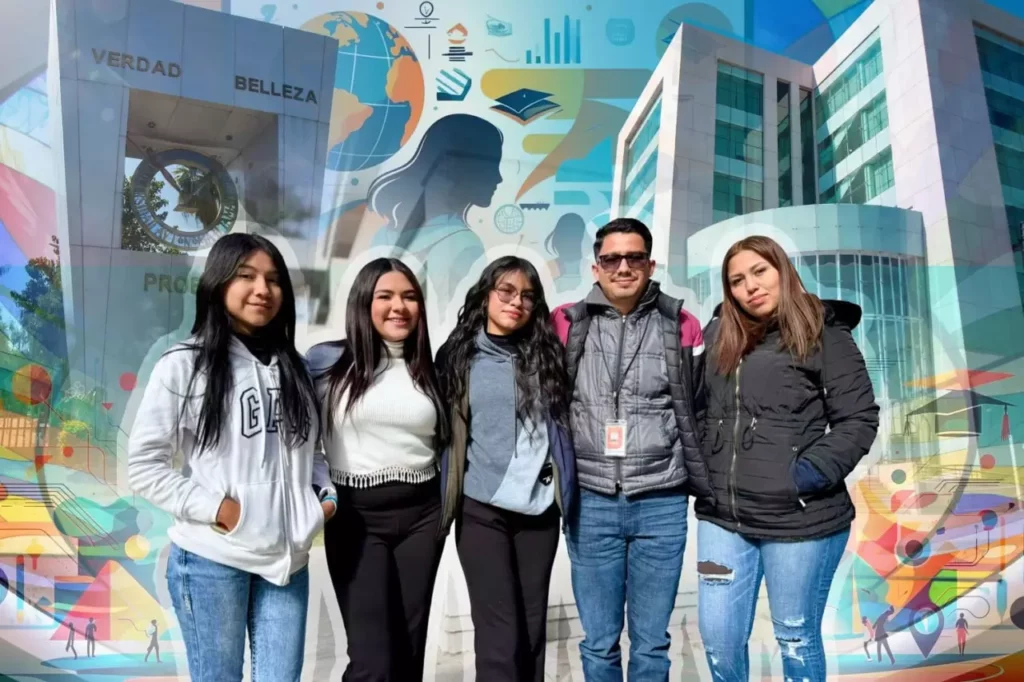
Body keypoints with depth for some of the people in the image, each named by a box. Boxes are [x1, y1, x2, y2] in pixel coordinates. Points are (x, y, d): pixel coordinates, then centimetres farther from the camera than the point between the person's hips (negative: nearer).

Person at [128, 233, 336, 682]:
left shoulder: (292, 368, 11)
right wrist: (217, 508, -15)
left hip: (287, 556, 4)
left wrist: (327, 494, -1)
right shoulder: (183, 365, -5)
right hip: (210, 559, -4)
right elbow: (144, 466, -8)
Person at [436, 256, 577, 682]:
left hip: (538, 505, 2)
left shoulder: (546, 354, 7)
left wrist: (564, 486, 3)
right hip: (481, 507, -2)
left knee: (532, 624, 11)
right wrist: (447, 497, 1)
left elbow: (566, 420, 12)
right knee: (499, 629, -2)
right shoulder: (458, 355, 3)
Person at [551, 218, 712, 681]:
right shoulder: (567, 325, 2)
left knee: (651, 641, 11)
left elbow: (699, 414, 8)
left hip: (661, 503, 0)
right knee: (598, 642, 11)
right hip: (591, 502, 0)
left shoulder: (681, 327, 2)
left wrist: (707, 488, 9)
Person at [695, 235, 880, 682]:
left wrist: (815, 470, -15)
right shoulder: (717, 336, 10)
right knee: (718, 640, 9)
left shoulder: (825, 336, -2)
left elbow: (859, 419, -5)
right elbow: (695, 407, 18)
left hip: (801, 518, -4)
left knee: (796, 639, 12)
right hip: (722, 516, 4)